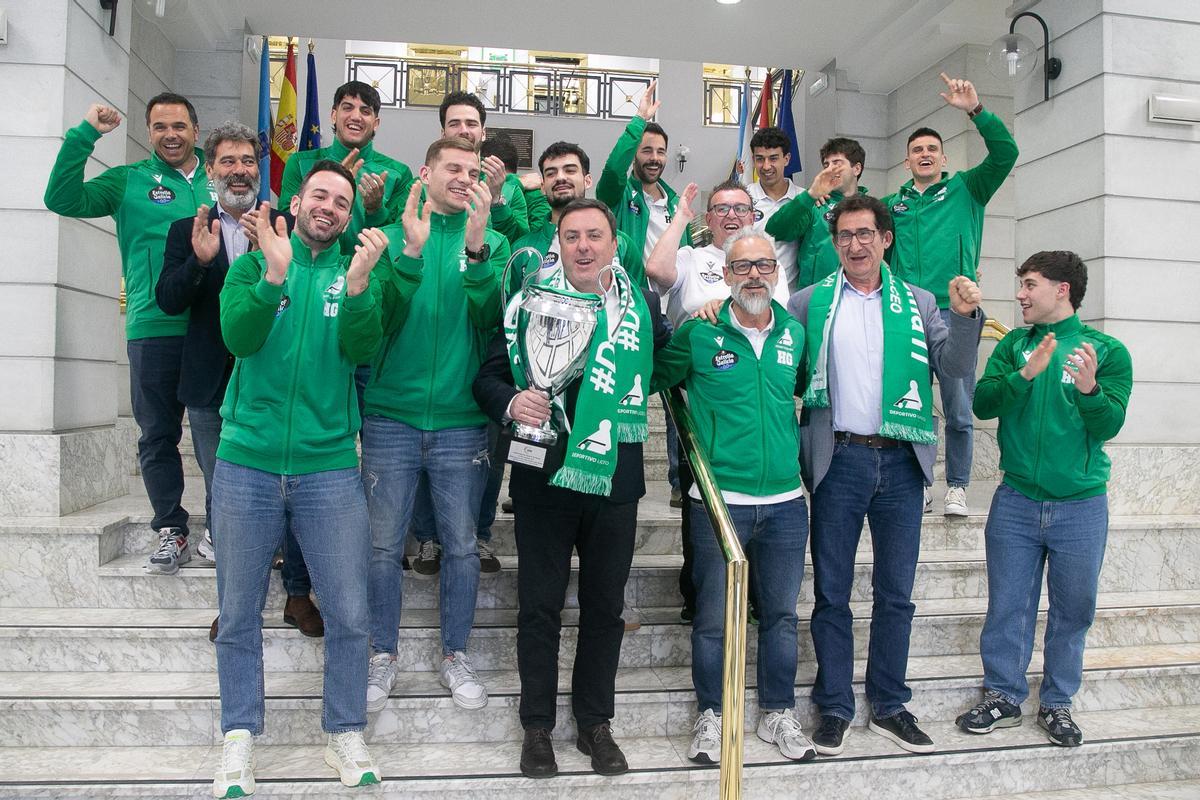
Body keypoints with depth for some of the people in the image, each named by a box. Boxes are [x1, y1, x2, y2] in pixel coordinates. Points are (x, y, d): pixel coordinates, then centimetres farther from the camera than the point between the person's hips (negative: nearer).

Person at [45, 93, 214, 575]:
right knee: (158, 436, 5)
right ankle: (171, 532, 16)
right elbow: (62, 200, -3)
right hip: (153, 329, 0)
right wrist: (84, 135, -6)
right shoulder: (129, 181, 9)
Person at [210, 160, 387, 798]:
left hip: (329, 467, 0)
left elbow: (359, 350, -11)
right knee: (238, 614, 10)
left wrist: (357, 286, -27)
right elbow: (239, 338, -12)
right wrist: (274, 274, -25)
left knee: (348, 614, 3)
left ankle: (345, 734, 22)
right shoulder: (253, 265, 6)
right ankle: (239, 738, 27)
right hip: (246, 463, 0)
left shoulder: (354, 274, 6)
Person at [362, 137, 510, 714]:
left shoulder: (490, 242, 5)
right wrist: (413, 251, -23)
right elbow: (381, 316, -10)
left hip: (461, 420, 1)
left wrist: (476, 246, -24)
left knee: (462, 545, 8)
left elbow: (489, 317, -11)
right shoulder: (394, 234, 4)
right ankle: (383, 655, 25)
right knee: (384, 543, 6)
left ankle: (455, 655, 26)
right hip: (391, 415, 0)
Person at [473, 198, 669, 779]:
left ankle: (595, 723, 30)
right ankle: (538, 726, 25)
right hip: (544, 480, -1)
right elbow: (487, 377, 0)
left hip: (615, 484, 2)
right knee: (540, 605, 8)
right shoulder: (528, 302, 1)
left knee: (605, 606, 12)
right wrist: (510, 403, -19)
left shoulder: (643, 307, 6)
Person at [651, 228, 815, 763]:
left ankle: (778, 714, 31)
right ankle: (710, 715, 26)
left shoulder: (795, 334, 7)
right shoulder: (698, 335, -5)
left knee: (781, 614, 14)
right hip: (719, 500, -3)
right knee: (713, 618, 7)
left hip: (785, 502, 4)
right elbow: (653, 378, 7)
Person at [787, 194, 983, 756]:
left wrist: (964, 316, -13)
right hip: (838, 459, -2)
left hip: (901, 461, 2)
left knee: (896, 593, 10)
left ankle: (888, 706, 25)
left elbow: (953, 366, 3)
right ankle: (834, 707, 19)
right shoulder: (810, 303, 5)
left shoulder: (917, 303, 10)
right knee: (831, 593, 5)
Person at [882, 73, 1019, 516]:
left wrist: (976, 110, -11)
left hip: (954, 313, -2)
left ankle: (957, 487, 14)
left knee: (959, 410, 2)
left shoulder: (965, 190, 12)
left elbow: (1005, 153, -2)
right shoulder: (892, 204, 18)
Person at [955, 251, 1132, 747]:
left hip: (1081, 505, -1)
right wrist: (1025, 374, -22)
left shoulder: (1107, 351, -1)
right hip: (1016, 501, 1)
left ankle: (1057, 704, 26)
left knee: (1073, 609, 10)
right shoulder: (1014, 345, 6)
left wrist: (1089, 388, -28)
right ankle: (1003, 697, 21)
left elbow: (1108, 426, -9)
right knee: (1008, 606, 6)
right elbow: (982, 403, -7)